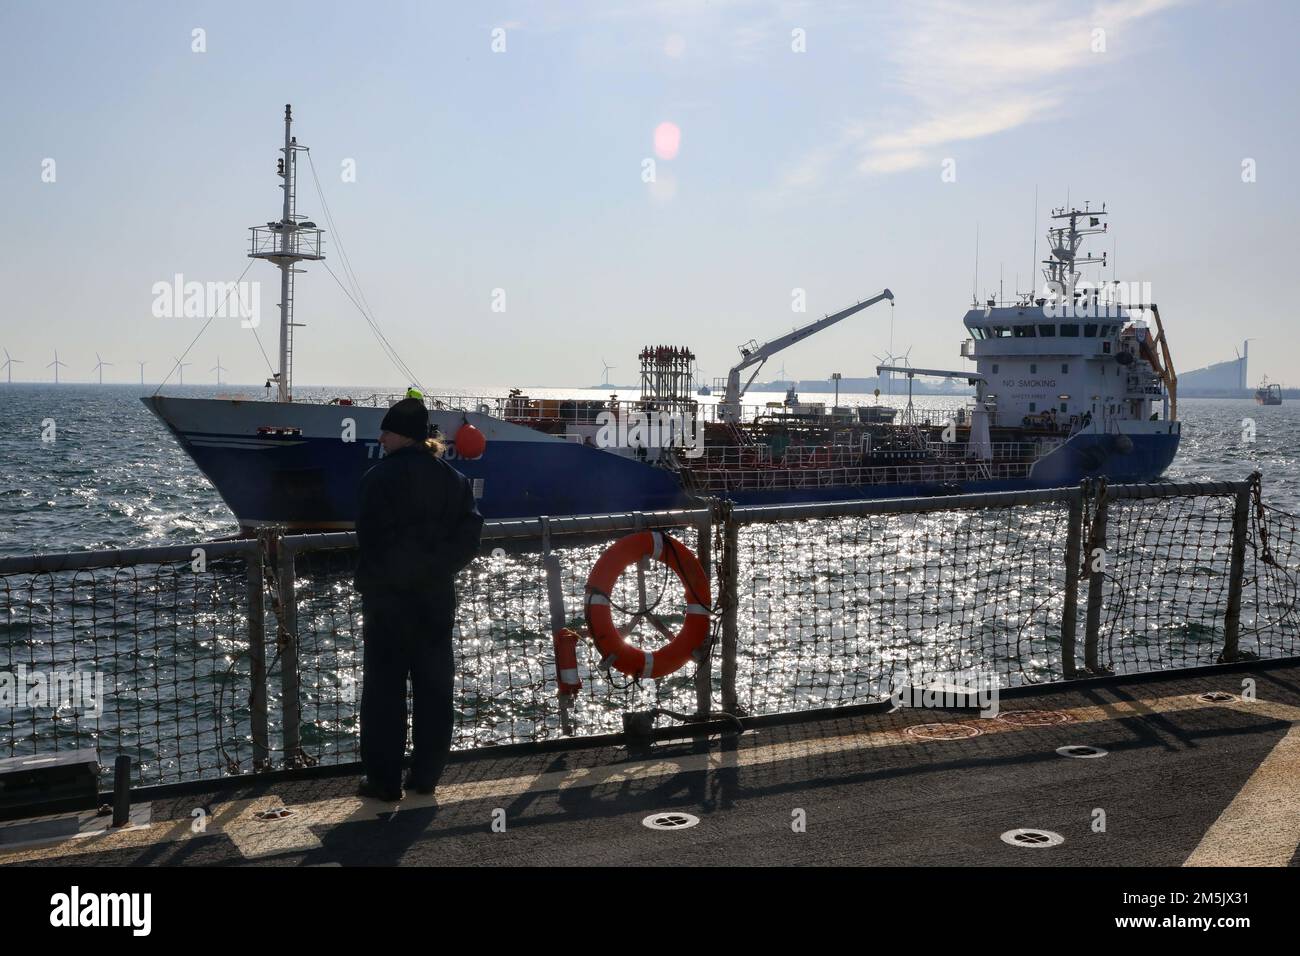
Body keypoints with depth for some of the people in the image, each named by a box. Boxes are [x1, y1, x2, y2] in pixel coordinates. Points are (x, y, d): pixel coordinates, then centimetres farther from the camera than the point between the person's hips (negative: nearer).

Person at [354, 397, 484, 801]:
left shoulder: (381, 477, -12)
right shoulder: (454, 479, 5)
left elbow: (372, 540, -14)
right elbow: (470, 536, 3)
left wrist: (369, 582, -3)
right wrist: (439, 569, 9)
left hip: (389, 600, -5)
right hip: (438, 599, 5)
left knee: (384, 691, 3)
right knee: (434, 689, 11)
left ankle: (384, 780, 6)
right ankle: (427, 775, 17)